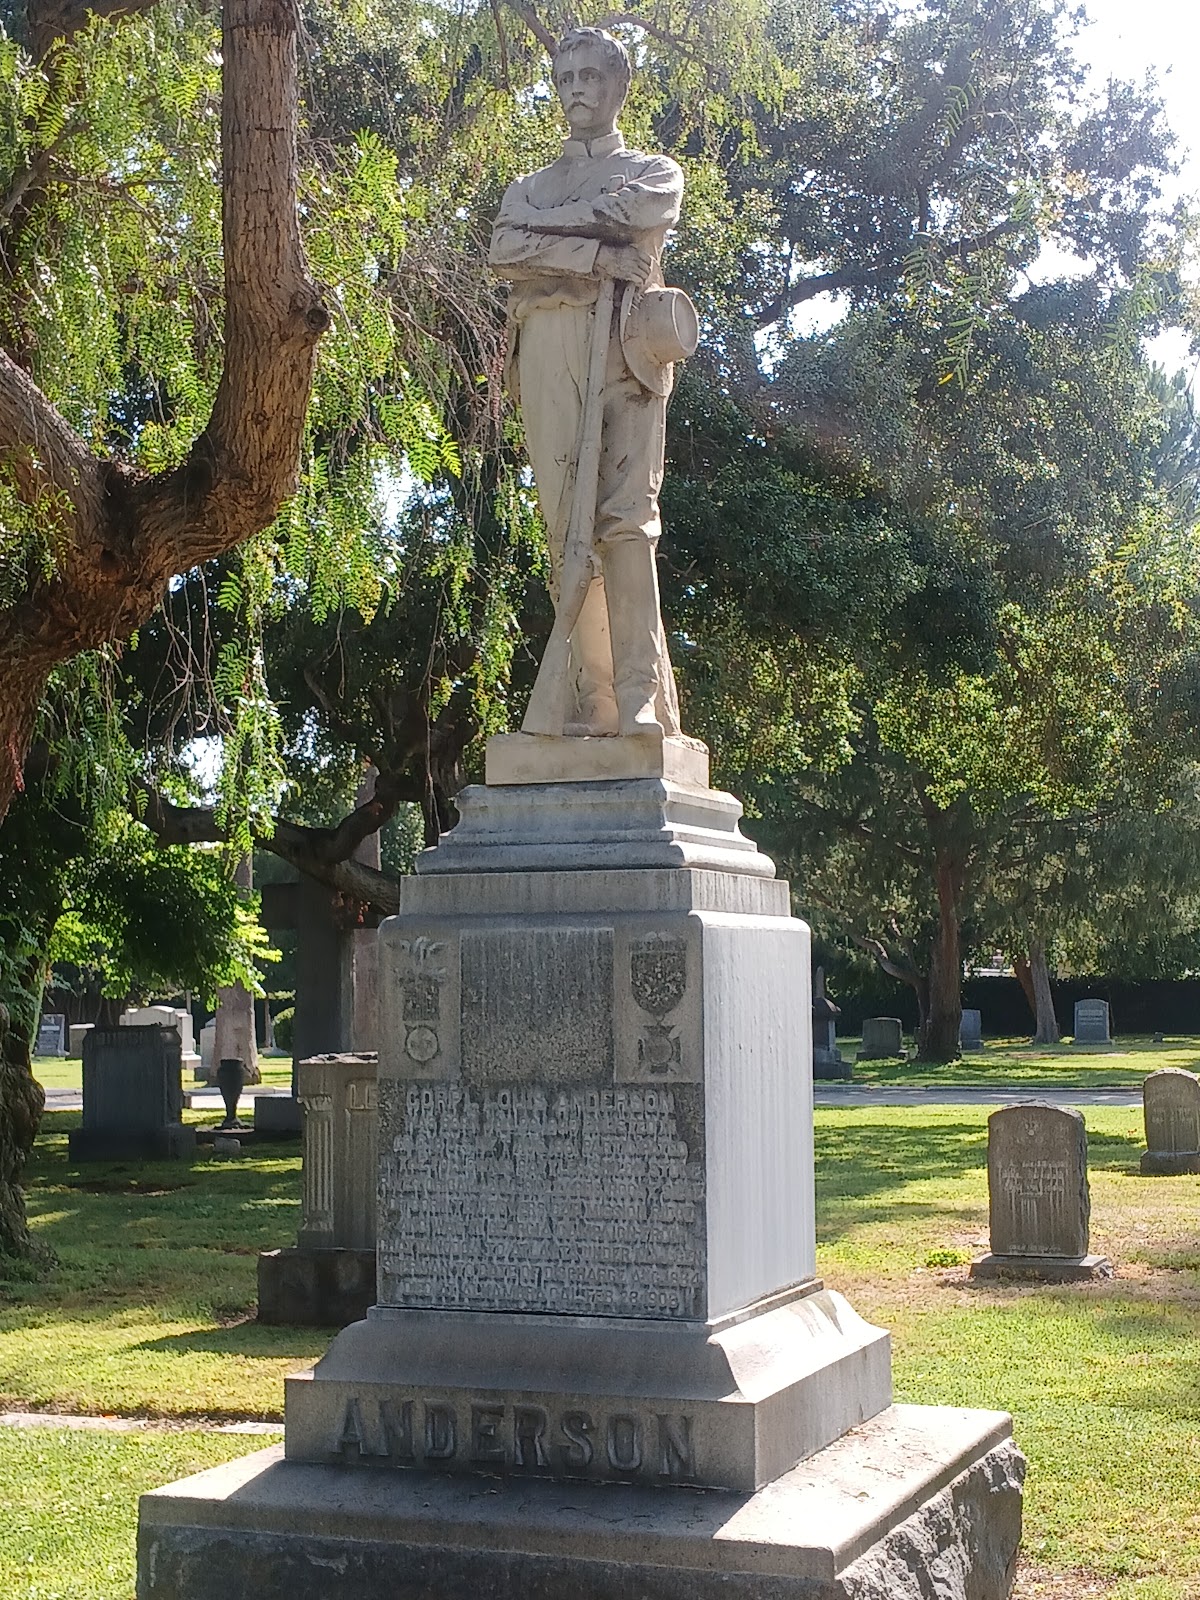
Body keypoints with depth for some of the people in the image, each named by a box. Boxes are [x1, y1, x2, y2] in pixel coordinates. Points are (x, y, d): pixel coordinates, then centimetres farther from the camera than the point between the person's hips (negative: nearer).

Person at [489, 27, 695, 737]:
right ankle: (592, 703, -12)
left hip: (624, 340, -3)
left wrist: (544, 224, 5)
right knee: (567, 524, -8)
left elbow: (625, 211, -3)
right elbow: (505, 251, 6)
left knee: (626, 517, -17)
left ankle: (642, 701, -26)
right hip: (545, 345, 3)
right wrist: (597, 256, -6)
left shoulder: (655, 172, 23)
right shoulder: (529, 187, 29)